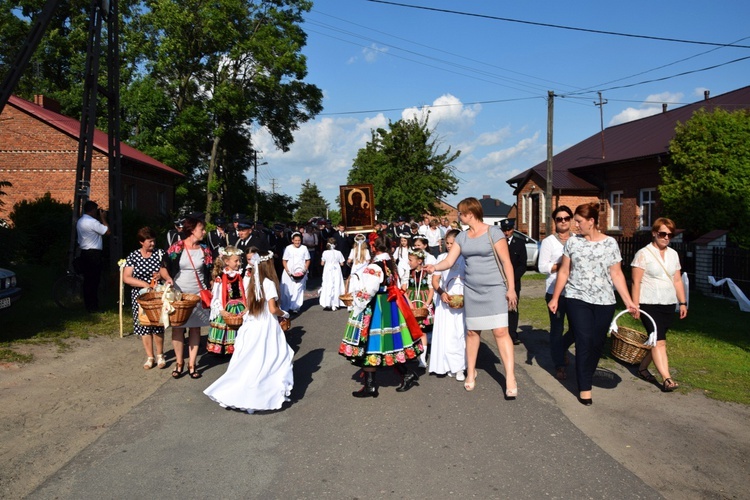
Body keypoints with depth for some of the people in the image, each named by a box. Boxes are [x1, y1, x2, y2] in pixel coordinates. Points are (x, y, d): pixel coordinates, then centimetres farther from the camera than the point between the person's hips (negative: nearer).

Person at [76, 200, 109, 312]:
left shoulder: (80, 221, 15)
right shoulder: (92, 222, -17)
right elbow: (107, 231, -13)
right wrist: (103, 218, -5)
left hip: (84, 253, 10)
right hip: (94, 254, -10)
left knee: (87, 280, 12)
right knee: (94, 280, -5)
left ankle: (88, 305, 18)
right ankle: (93, 306, -1)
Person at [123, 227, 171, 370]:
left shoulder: (160, 253, 0)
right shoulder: (133, 256, -1)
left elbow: (166, 271, -4)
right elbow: (126, 278, -6)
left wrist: (162, 274, -28)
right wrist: (144, 284, -16)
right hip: (140, 296, 1)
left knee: (158, 325, 2)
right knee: (144, 325, 5)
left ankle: (160, 355, 19)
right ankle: (150, 357, 17)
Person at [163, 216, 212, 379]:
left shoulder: (205, 250, 4)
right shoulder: (176, 248, -5)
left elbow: (209, 274, 8)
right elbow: (164, 267, 0)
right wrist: (168, 278, -19)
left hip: (198, 295, 2)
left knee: (195, 328, 5)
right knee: (177, 328, 2)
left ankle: (192, 364, 13)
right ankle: (179, 362, 16)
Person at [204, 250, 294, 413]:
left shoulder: (252, 282, 5)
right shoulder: (269, 283, -14)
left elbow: (249, 306, 11)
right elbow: (273, 309, -16)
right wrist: (284, 313, 2)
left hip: (252, 326, 6)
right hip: (267, 327, -6)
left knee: (249, 360, 12)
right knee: (270, 358, 7)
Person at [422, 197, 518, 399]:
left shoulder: (493, 232, -8)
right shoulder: (462, 236, 7)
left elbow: (506, 262, -8)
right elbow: (449, 261, 3)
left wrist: (511, 288, -11)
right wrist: (434, 267, -17)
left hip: (494, 288, -5)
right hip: (471, 289, 5)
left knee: (501, 331, -10)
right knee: (472, 331, 11)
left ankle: (510, 378, -5)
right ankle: (471, 372, 25)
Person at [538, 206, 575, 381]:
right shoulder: (548, 241, -1)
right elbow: (542, 267, -6)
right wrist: (563, 265, -15)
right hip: (555, 291, -3)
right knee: (557, 328, 4)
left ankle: (561, 347, 35)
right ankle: (560, 365, 17)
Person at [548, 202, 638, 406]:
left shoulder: (610, 243, 1)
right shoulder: (573, 242, 2)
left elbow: (616, 274, 3)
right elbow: (564, 272, 6)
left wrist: (629, 301, -3)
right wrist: (555, 298, 3)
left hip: (604, 302, 1)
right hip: (578, 299, -1)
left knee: (597, 343, 5)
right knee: (584, 342, -6)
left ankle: (587, 376, 27)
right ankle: (584, 388, 2)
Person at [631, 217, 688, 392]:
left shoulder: (673, 254, 11)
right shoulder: (643, 254, -7)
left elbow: (677, 280, 15)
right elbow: (636, 282, -10)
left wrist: (683, 302, 11)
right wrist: (635, 305, -13)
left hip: (668, 305, 6)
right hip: (650, 304, -6)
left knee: (656, 339, 9)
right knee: (659, 340, -10)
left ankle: (643, 368, 25)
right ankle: (666, 379, -13)